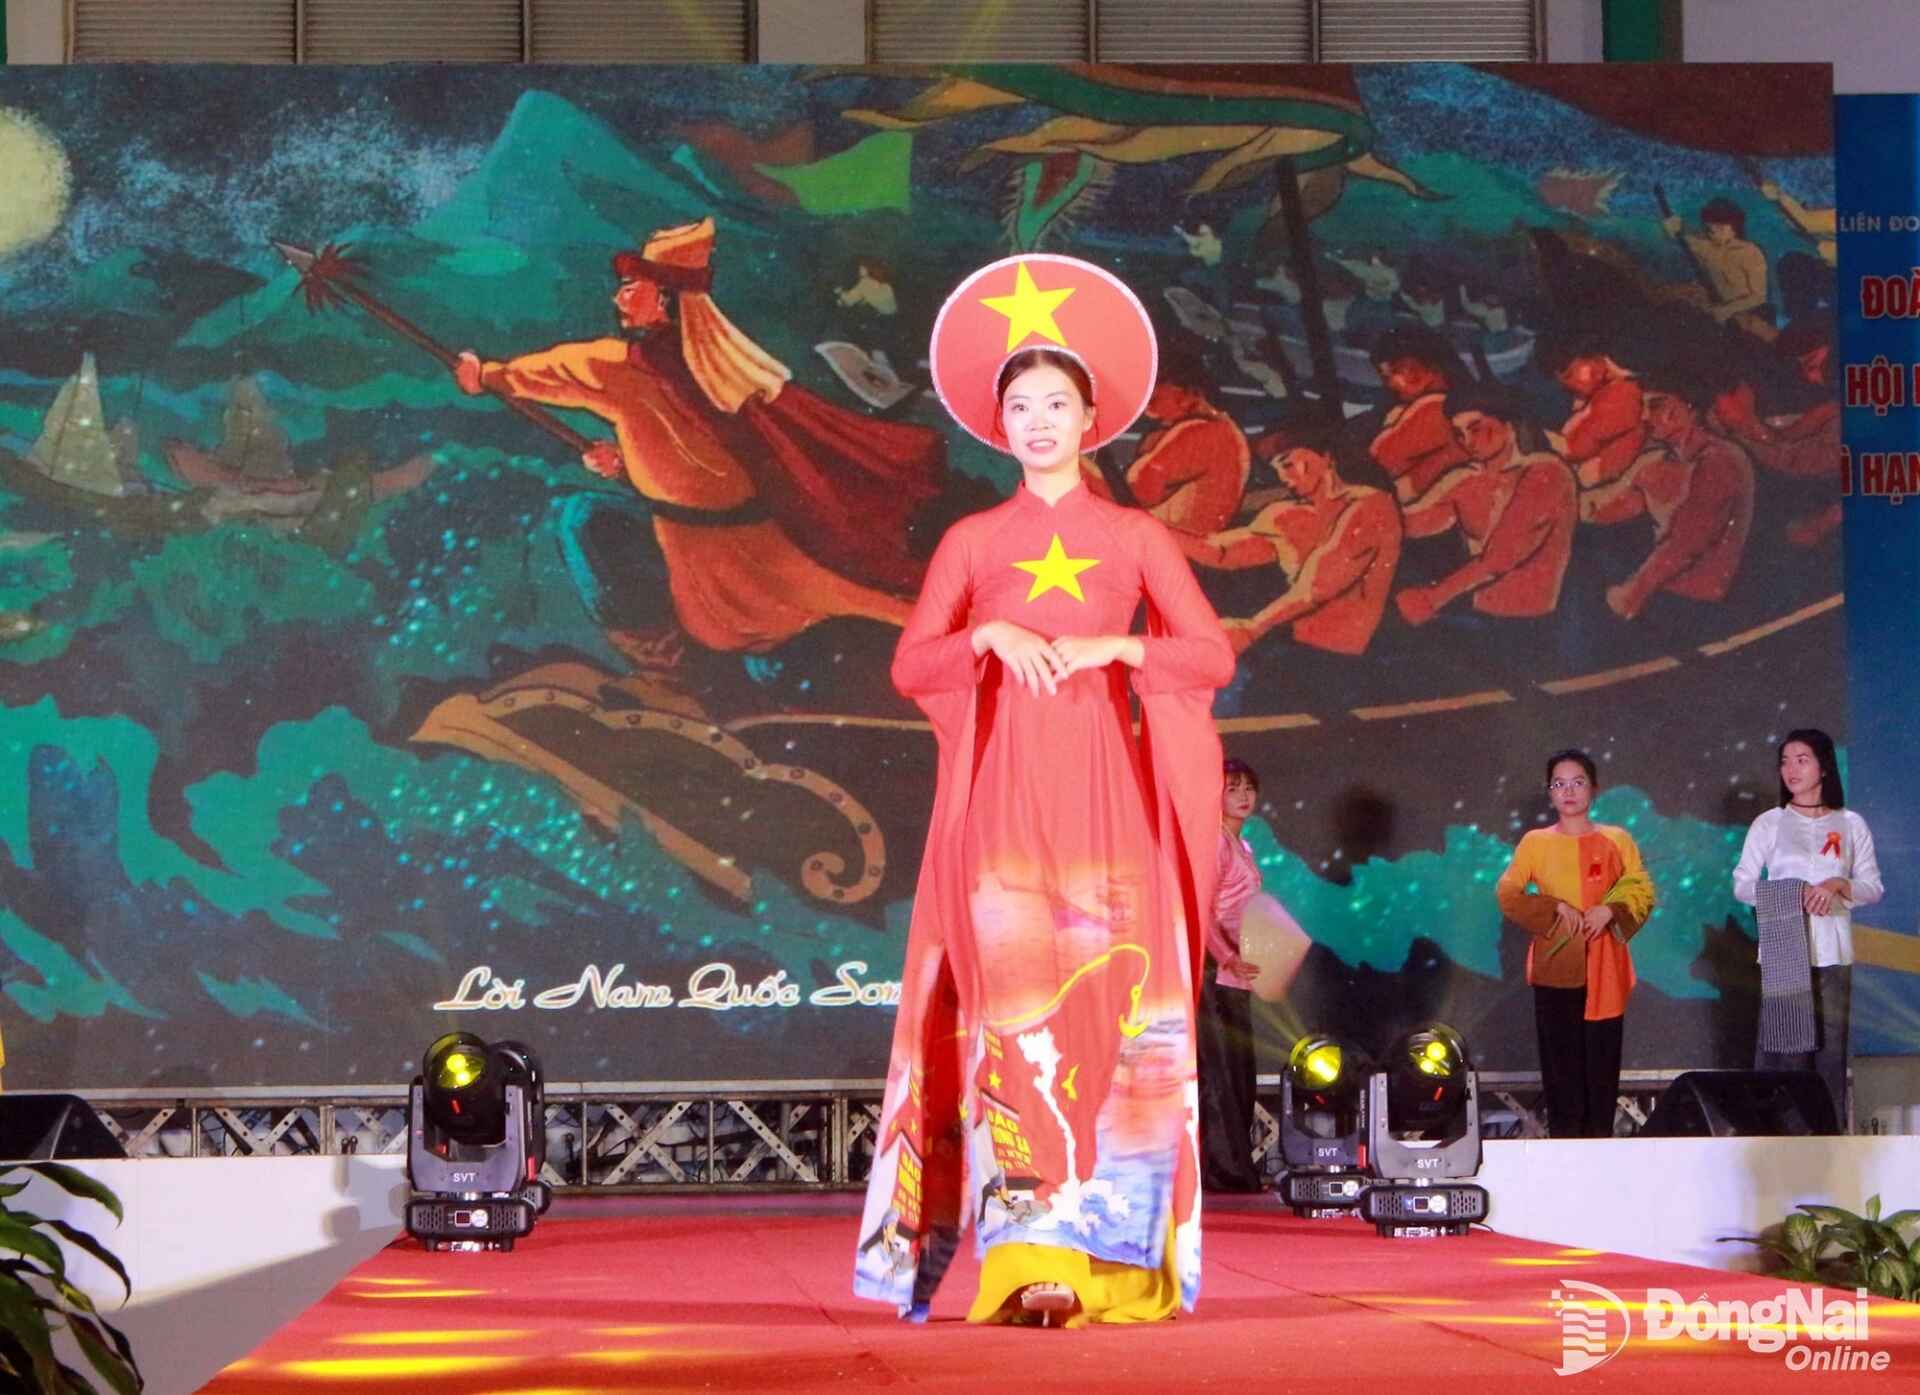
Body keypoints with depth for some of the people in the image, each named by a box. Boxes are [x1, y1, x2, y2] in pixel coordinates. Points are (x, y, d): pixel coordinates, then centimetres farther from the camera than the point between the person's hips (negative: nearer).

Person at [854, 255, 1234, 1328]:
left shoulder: (1135, 537, 11)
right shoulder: (973, 542, 12)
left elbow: (1213, 656, 5)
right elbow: (912, 667, 7)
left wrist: (1116, 646, -9)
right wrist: (988, 637, -10)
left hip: (1103, 787, 0)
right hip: (1004, 787, 0)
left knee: (1111, 995, -8)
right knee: (1015, 997, -10)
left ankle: (1109, 1255, -5)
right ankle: (1029, 1257, -14)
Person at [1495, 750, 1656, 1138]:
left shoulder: (1617, 840, 8)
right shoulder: (1535, 842, 6)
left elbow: (1643, 892, 5)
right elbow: (1507, 895, 0)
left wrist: (1609, 910, -13)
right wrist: (1555, 908, -12)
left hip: (1604, 967, 1)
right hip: (1555, 964, -1)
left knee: (1602, 1057, -2)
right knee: (1561, 1057, -3)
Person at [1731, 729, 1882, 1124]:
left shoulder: (1851, 825, 7)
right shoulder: (1768, 823, 5)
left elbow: (1873, 886, 7)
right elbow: (1742, 884, 4)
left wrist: (1838, 886, -13)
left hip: (1832, 954, 1)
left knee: (1830, 1045, -1)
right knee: (1785, 1045, -6)